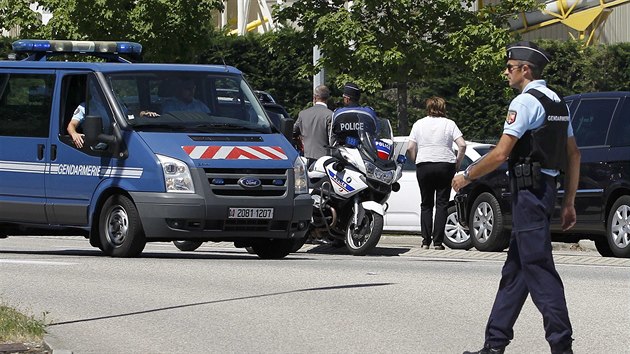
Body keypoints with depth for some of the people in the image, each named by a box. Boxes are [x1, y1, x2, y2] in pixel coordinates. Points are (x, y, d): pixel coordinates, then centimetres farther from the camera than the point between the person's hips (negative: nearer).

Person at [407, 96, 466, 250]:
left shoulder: (419, 124, 5)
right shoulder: (449, 124, 1)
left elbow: (410, 148, -1)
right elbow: (462, 145, -8)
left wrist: (416, 161, 13)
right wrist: (458, 162, 5)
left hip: (424, 165, 1)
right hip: (445, 165, -1)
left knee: (426, 204, 10)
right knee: (442, 204, 2)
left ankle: (426, 241, 4)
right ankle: (438, 242, -4)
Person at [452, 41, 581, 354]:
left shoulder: (525, 102, -12)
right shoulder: (557, 103, 16)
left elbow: (500, 154, -16)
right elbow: (573, 155, 17)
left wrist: (466, 176, -2)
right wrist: (569, 203, 19)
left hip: (528, 188, -10)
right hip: (547, 186, 10)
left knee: (538, 268, -10)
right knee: (515, 268, 12)